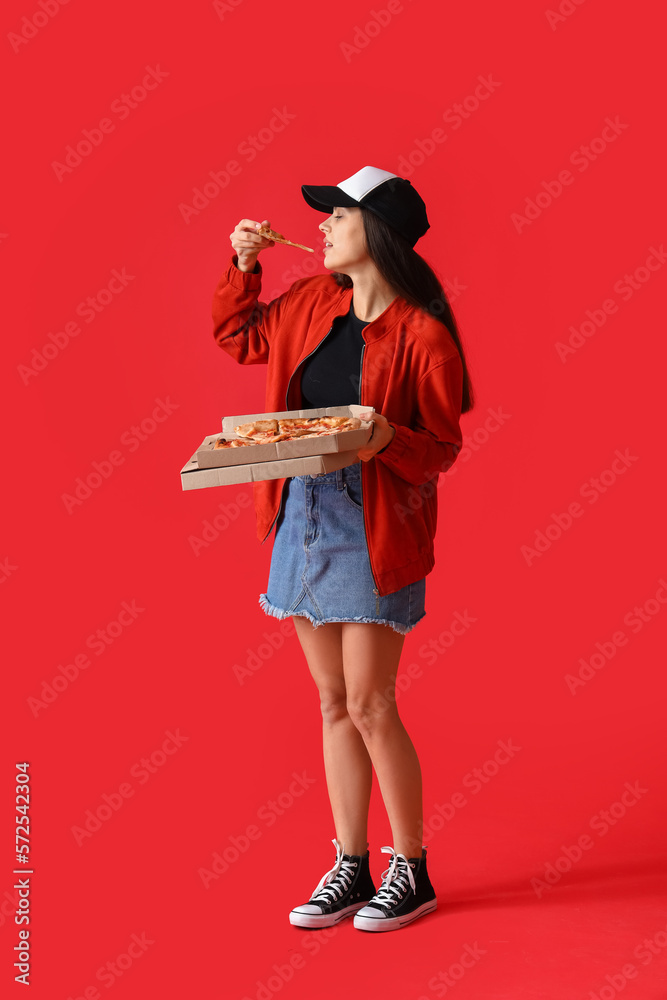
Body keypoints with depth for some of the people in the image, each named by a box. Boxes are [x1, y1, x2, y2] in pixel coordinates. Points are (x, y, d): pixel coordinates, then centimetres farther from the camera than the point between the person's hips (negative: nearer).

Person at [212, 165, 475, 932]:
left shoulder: (422, 334, -12)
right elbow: (239, 336, 24)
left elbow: (442, 447, -9)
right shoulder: (311, 303, 7)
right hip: (302, 518, 7)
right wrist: (243, 264, 12)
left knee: (368, 708, -2)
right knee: (334, 704, 12)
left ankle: (412, 873, 17)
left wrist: (389, 438, -28)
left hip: (373, 530, -7)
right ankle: (350, 868, 24)